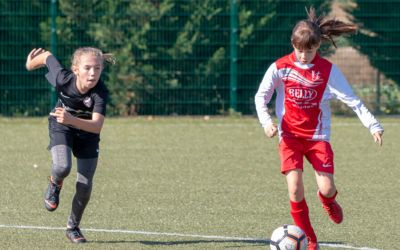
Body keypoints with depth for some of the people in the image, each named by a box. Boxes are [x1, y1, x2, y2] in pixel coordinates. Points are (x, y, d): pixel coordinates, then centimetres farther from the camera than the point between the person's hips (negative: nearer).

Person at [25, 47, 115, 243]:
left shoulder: (100, 91, -35)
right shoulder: (63, 78, -31)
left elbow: (97, 126, -46)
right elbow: (48, 56, -10)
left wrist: (72, 120, -63)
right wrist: (31, 63, 13)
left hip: (87, 131, 0)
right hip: (61, 127, 0)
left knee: (85, 185, -2)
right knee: (63, 167, -29)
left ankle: (73, 227, 25)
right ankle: (55, 184, 9)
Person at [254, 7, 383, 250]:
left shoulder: (328, 70, -6)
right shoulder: (280, 67, -6)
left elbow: (352, 100, -7)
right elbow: (261, 96, 3)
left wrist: (373, 124, -18)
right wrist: (266, 121, -15)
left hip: (318, 136, 0)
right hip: (290, 136, 0)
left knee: (327, 188, -10)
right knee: (295, 189, -15)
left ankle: (328, 201, 31)